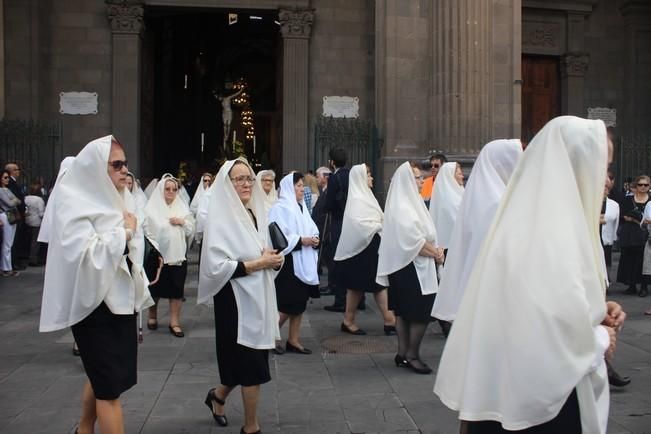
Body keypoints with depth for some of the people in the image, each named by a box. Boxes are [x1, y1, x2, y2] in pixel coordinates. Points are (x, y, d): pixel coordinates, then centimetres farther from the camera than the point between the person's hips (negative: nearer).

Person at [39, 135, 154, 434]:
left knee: (101, 376, 20)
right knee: (110, 386, -4)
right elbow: (84, 254, -28)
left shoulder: (119, 199, 10)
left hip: (120, 301, 8)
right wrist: (124, 232, -17)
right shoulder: (73, 203, -14)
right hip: (95, 305, -8)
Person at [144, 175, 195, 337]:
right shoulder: (151, 209, -4)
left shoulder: (182, 208, 8)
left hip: (177, 255, 3)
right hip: (158, 255, -3)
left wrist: (182, 222, -9)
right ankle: (152, 317, 32)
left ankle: (175, 322, 10)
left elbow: (191, 231, 10)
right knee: (155, 289, 11)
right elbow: (146, 232, -8)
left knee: (176, 290, 3)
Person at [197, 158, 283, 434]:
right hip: (236, 301, -8)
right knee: (250, 364, -1)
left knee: (249, 362, 17)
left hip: (258, 298, 8)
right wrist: (258, 263, -20)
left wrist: (274, 261, -5)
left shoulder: (256, 214, 10)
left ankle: (218, 396, 43)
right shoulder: (220, 218, -12)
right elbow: (216, 267, -21)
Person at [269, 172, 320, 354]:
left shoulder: (302, 207, 14)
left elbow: (312, 229, 17)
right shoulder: (280, 208, -10)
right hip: (288, 262, -8)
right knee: (287, 305, -5)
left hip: (304, 262, 8)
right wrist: (301, 240, -19)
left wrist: (314, 239, -4)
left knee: (300, 302, 9)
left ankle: (293, 340, 16)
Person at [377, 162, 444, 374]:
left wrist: (434, 249, -2)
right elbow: (413, 241, -23)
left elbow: (424, 234, 15)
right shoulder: (402, 208, -17)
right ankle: (412, 355, 5)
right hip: (411, 267, -10)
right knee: (421, 313, -5)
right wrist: (435, 253, -12)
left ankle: (403, 353, 20)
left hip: (416, 267, 10)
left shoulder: (411, 203, 14)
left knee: (404, 312, 13)